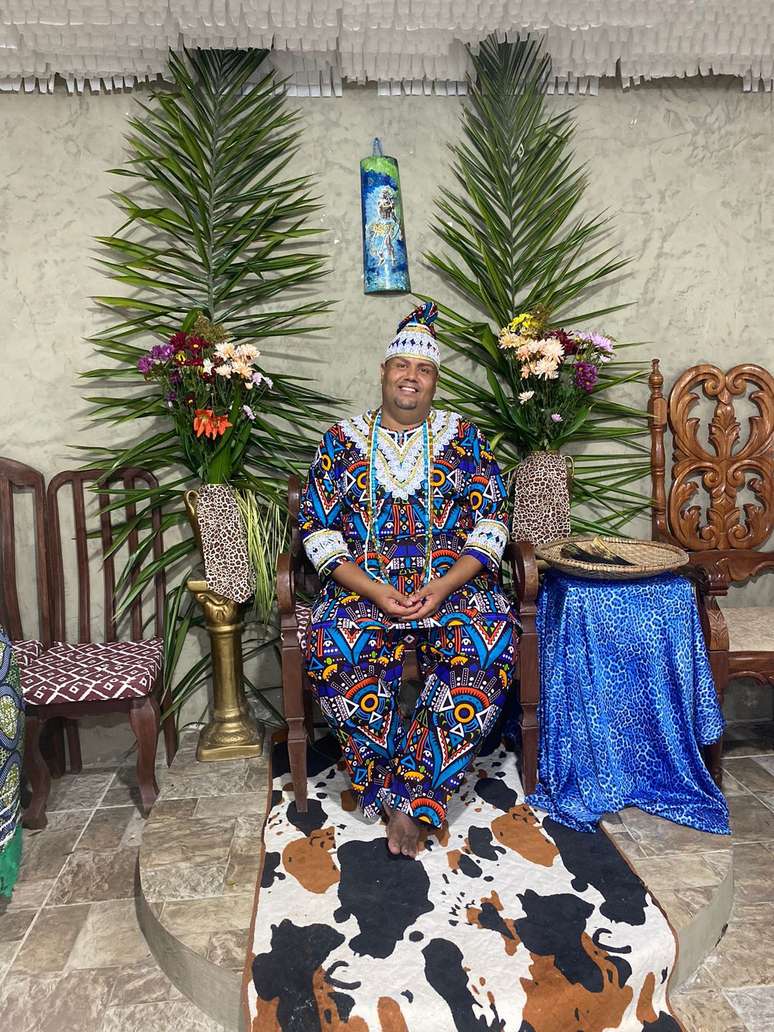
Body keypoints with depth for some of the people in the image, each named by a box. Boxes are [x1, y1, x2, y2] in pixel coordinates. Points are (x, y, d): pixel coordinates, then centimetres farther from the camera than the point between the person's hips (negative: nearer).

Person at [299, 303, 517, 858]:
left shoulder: (464, 437, 9)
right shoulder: (342, 440, 8)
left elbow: (492, 522, 3)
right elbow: (318, 530, 1)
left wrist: (441, 588, -13)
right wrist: (376, 593, -14)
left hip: (453, 582, 1)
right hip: (364, 585, 0)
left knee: (490, 645, -30)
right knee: (334, 650, -31)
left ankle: (406, 798, -18)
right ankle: (418, 794, -13)